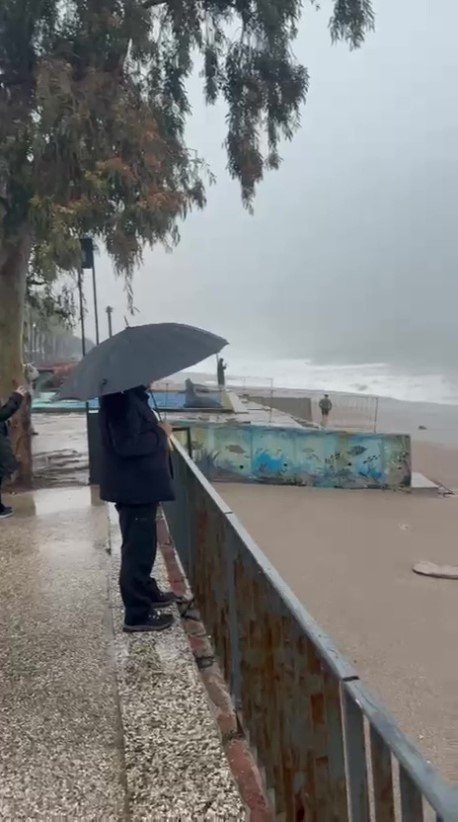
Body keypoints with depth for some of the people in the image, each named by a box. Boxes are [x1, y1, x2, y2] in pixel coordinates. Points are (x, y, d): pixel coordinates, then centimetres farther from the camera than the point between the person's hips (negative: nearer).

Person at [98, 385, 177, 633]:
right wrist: (162, 433, -17)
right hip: (134, 485, -10)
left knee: (142, 544, 23)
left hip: (139, 482, 10)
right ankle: (137, 614, 12)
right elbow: (127, 445, -28)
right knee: (137, 548, 0)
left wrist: (158, 432, 1)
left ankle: (147, 592, 40)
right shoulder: (121, 398, -22)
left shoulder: (130, 394, 8)